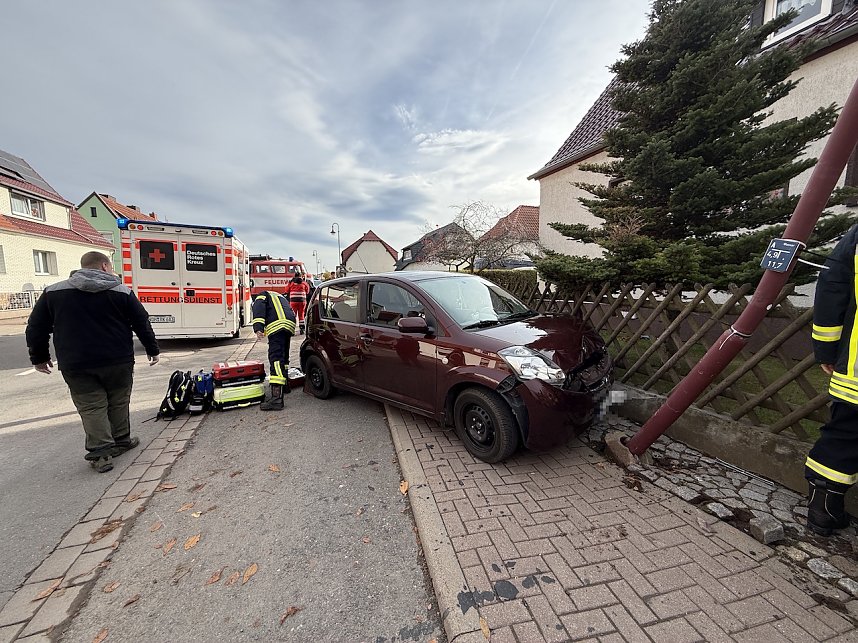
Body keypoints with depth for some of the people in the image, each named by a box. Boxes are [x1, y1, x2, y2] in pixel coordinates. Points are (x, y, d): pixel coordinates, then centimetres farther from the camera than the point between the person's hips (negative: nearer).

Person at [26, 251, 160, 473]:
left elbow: (36, 328, 9)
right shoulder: (122, 292, -2)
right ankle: (121, 441, 26)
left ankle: (100, 453, 4)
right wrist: (152, 349, 8)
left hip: (76, 366, 1)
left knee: (91, 407, 6)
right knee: (118, 403, 14)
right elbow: (142, 323, -1)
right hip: (118, 362, -1)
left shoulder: (53, 292, 4)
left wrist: (39, 357, 21)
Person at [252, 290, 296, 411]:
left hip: (277, 325, -8)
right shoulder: (281, 297, 41)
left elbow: (258, 310, -3)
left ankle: (277, 398, -26)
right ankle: (284, 386, 37)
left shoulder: (261, 296, 20)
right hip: (290, 325, 8)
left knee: (276, 359, -16)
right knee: (284, 356, 24)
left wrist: (258, 328, -17)